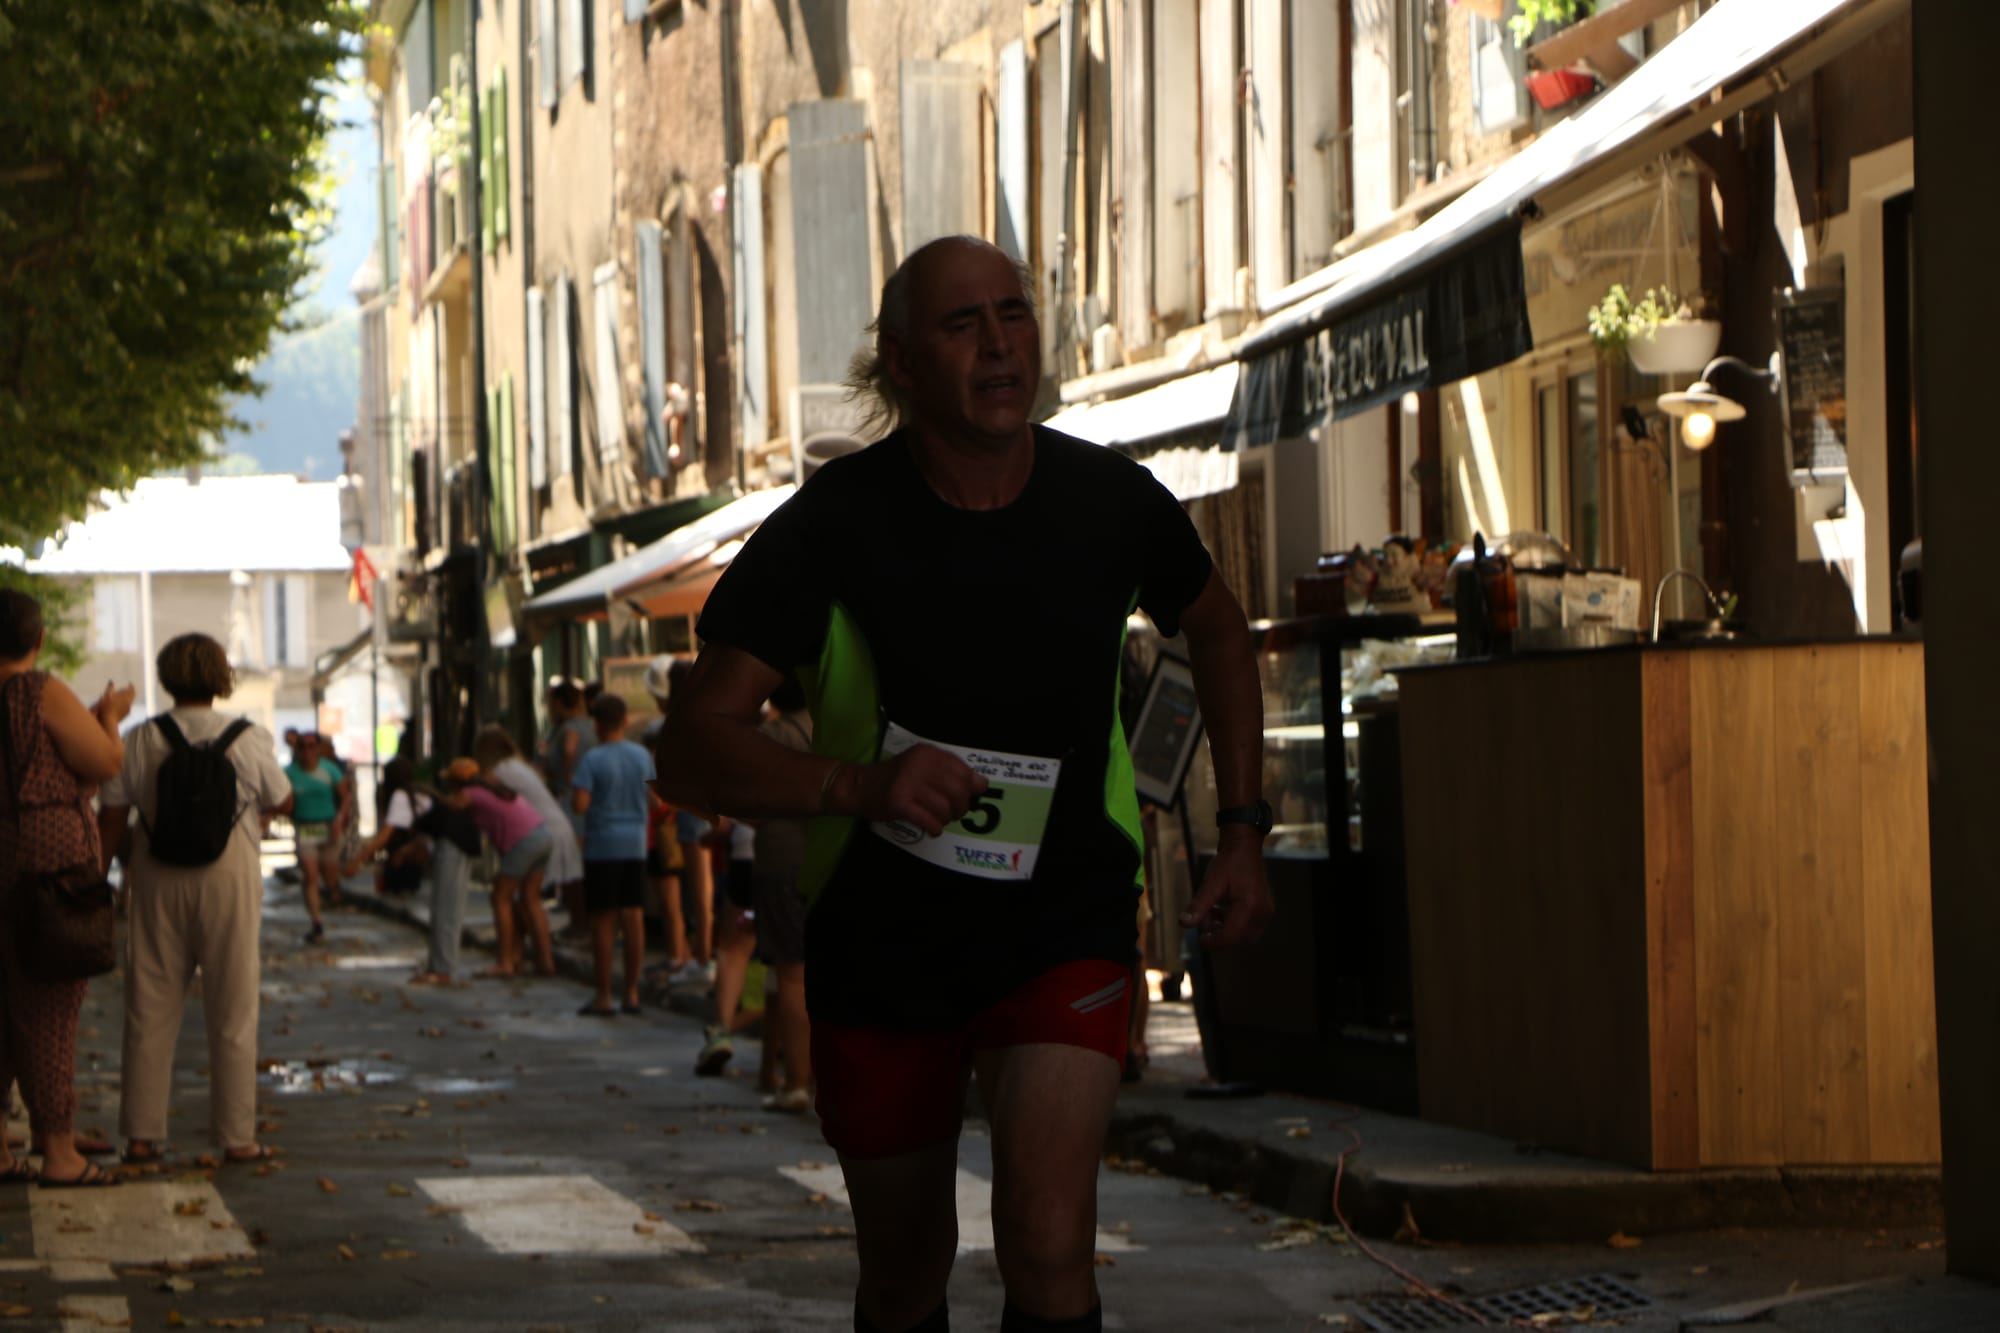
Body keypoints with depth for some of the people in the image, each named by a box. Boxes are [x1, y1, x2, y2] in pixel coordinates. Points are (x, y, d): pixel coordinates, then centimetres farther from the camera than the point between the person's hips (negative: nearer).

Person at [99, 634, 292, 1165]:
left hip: (156, 881, 2)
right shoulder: (247, 740, -5)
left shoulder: (141, 742, -1)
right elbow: (283, 802, 7)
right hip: (227, 879, -2)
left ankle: (141, 1134, 9)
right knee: (232, 1009, 6)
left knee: (150, 1007, 8)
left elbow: (112, 817, 0)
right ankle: (236, 1135, 7)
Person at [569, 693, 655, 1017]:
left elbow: (580, 805, -20)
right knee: (634, 918, 7)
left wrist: (573, 792, 1)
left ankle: (603, 996, 3)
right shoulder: (642, 756, 3)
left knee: (603, 920, 0)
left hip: (602, 846, -4)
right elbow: (654, 799, 10)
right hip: (635, 844, 4)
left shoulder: (592, 760, -13)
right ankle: (632, 993, 10)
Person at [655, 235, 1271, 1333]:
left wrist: (1241, 831, 10)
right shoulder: (831, 529, -14)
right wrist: (857, 785, -35)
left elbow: (1215, 629, 17)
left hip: (1065, 925, 0)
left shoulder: (1112, 502, -6)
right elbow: (692, 748, -18)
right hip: (879, 940, 0)